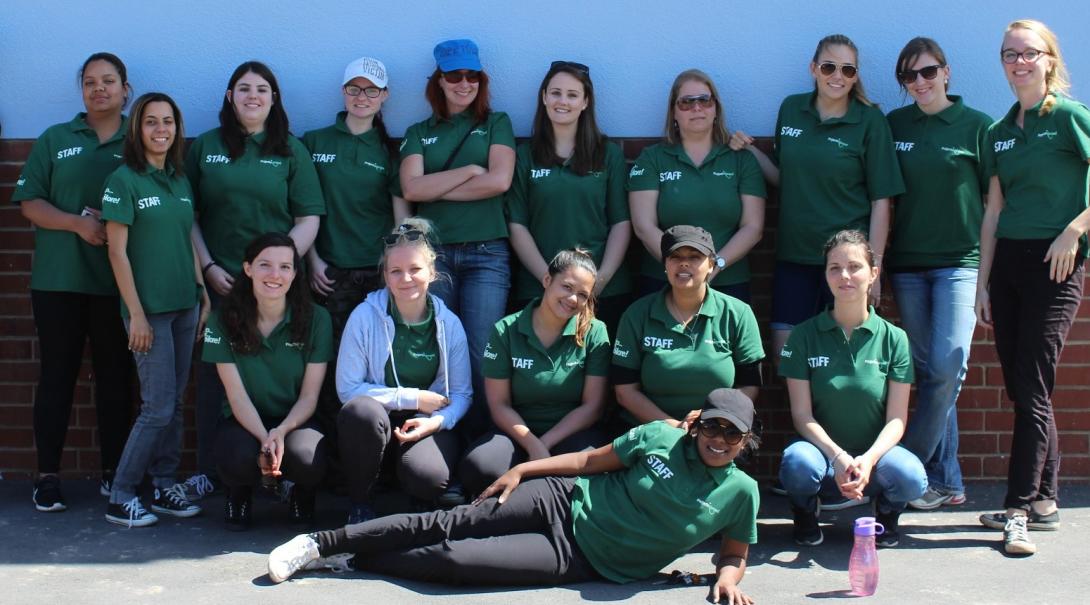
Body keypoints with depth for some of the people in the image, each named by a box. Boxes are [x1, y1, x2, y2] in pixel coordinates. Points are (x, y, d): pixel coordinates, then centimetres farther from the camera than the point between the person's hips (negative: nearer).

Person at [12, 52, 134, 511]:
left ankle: (113, 472, 14)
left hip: (118, 281, 0)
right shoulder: (54, 140, 10)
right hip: (58, 281, 0)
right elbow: (29, 202, 3)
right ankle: (47, 475, 8)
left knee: (115, 377, 5)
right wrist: (77, 223, -12)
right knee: (56, 375, 3)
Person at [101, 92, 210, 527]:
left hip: (185, 304, 6)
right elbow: (117, 252, -10)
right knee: (158, 407, -7)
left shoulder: (180, 181, 11)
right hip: (149, 308, -6)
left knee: (174, 404, 10)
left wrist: (203, 295, 11)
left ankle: (165, 487, 20)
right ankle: (120, 498, 3)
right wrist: (137, 313, -14)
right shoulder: (124, 181, -8)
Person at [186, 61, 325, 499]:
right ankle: (206, 471, 11)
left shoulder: (291, 151, 8)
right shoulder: (204, 147, 9)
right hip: (220, 279, 1)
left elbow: (309, 219, 4)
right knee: (214, 373, 2)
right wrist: (208, 267, -3)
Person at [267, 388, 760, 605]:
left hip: (582, 561, -1)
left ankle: (352, 561, 0)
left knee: (455, 560, -17)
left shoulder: (740, 493, -4)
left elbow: (734, 554, 8)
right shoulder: (660, 437, -2)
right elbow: (590, 460, 6)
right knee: (442, 525, -8)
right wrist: (522, 470, 4)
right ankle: (322, 543, 3)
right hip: (564, 502, 2)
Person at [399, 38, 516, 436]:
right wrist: (470, 171, -6)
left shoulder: (496, 124, 11)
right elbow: (411, 188, -2)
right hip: (433, 253, 2)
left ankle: (479, 440, 2)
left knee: (480, 356, -6)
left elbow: (500, 180, -5)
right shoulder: (419, 133, 14)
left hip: (486, 253, -2)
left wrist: (437, 189, -3)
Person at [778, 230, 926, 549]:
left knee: (911, 477, -32)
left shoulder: (893, 338, 0)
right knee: (797, 463, -35)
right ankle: (805, 511, 3)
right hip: (823, 450, -1)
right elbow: (802, 413, -6)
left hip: (875, 454, 1)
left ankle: (887, 512, 7)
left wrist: (868, 459, -24)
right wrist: (838, 457, -23)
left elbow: (896, 418, -4)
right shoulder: (804, 335, -2)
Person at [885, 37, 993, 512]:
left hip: (960, 262, -3)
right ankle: (946, 481, 12)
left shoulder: (977, 125, 0)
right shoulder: (893, 125, 8)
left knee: (947, 366, -15)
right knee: (927, 371, 5)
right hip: (907, 264, 3)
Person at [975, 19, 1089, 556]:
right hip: (1007, 261, 6)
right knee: (1020, 387, 8)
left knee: (1031, 389, -9)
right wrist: (982, 282, 12)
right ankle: (1045, 498, 19)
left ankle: (1020, 509, -5)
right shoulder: (1000, 132, 14)